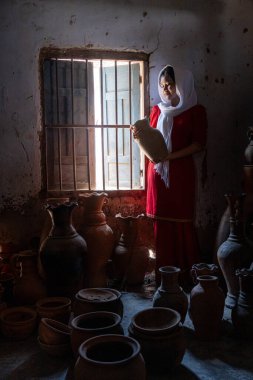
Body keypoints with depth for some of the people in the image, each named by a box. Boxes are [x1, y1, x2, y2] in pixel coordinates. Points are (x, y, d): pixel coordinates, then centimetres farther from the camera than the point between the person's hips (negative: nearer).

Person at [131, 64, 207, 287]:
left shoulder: (196, 111, -1)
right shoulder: (157, 110, 14)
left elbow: (199, 144, -7)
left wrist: (172, 155, -18)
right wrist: (140, 136, -4)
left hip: (181, 172, -4)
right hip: (157, 171, 5)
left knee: (182, 223, -2)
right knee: (161, 222, 6)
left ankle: (186, 275, 11)